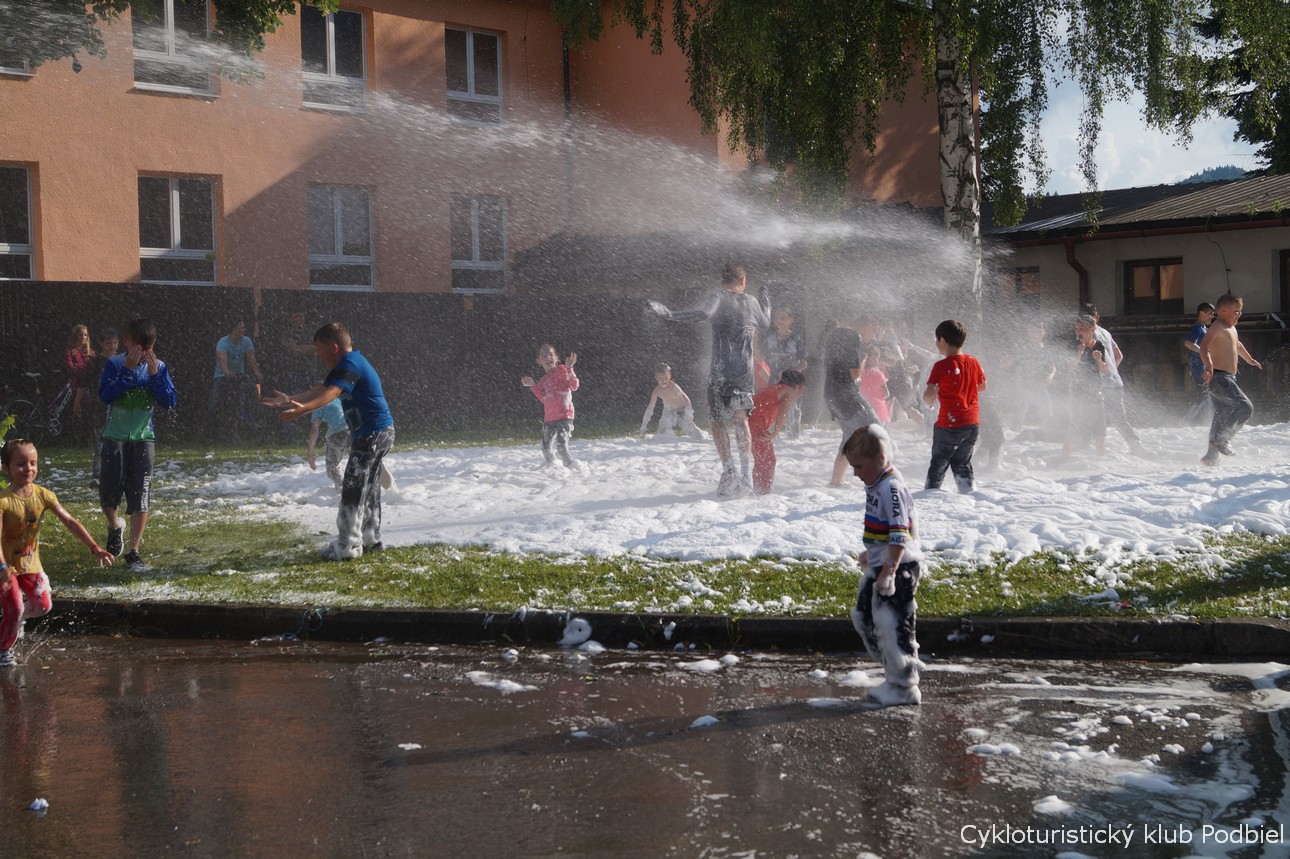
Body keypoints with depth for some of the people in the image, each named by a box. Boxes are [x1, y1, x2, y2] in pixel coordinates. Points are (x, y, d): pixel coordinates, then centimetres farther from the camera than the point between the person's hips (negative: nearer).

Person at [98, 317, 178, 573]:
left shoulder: (158, 367, 2)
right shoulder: (115, 364, -4)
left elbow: (170, 402, -5)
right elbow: (105, 394, -17)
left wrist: (154, 375, -15)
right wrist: (128, 370, -21)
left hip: (143, 438, 1)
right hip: (115, 436, -1)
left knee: (140, 495, -6)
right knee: (109, 491, -2)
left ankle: (133, 551, -3)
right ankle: (114, 526, 32)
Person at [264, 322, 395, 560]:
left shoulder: (350, 364, -17)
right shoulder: (348, 364, 17)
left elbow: (331, 392, -34)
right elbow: (321, 389, 25)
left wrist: (303, 409, -49)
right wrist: (290, 399, 30)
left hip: (372, 435, -11)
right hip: (380, 433, 11)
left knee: (353, 488, -8)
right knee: (368, 487, 18)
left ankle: (347, 545, -5)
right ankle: (371, 538, 28)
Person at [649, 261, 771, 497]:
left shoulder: (720, 296, -5)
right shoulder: (752, 302, 8)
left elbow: (704, 313, -26)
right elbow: (765, 323, 28)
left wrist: (670, 314, -29)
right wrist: (766, 301, 46)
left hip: (722, 371, -3)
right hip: (746, 372, 4)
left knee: (718, 421, 7)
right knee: (740, 420, 13)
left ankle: (729, 469, -7)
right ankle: (746, 474, 7)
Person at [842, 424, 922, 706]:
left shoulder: (891, 488, -21)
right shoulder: (876, 485, 10)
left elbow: (899, 535, -25)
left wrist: (888, 573, -28)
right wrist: (871, 554, 33)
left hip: (898, 567, -11)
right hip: (879, 566, 11)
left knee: (892, 625, -6)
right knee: (863, 616, 17)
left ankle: (904, 687, 5)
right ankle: (897, 669, 26)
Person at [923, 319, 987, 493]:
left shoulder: (941, 366, -15)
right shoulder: (972, 362, 1)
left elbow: (928, 396, -20)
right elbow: (983, 386, 15)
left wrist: (928, 399, 2)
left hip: (949, 425, -5)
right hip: (973, 423, 5)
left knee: (938, 465, 8)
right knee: (962, 464, 18)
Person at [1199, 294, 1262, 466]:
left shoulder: (1232, 329, 20)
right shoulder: (1217, 327, -10)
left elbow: (1237, 345, 42)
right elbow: (1204, 347, -27)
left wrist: (1249, 360, 58)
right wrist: (1209, 365, -45)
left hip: (1227, 379, 10)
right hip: (1219, 377, -10)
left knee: (1222, 418, 11)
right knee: (1245, 407, -19)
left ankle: (1210, 457, 15)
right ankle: (1221, 439, -16)